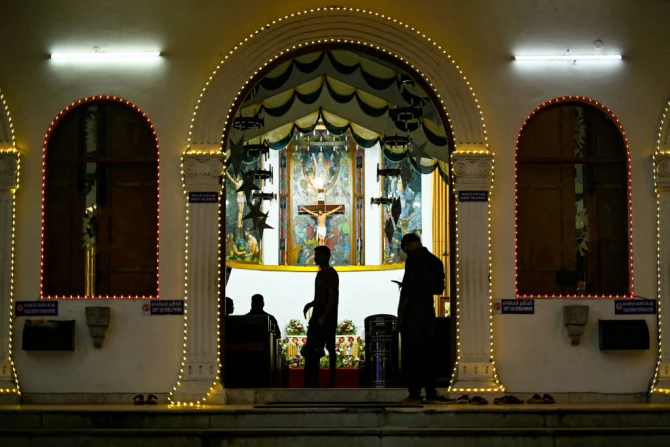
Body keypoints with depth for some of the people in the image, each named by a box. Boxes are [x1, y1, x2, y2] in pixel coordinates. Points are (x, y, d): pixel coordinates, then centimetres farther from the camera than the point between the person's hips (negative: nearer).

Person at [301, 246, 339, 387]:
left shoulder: (331, 274, -11)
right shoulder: (320, 273, 15)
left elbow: (332, 298, -17)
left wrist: (323, 317, -22)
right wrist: (311, 304, 8)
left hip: (327, 319, -9)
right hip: (317, 317, 9)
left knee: (330, 348, -1)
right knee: (310, 349, 5)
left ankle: (331, 380, 4)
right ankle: (312, 381, 9)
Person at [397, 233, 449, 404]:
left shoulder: (413, 259, -11)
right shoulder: (436, 261, 11)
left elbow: (407, 289, -15)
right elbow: (439, 288, 17)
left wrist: (400, 313, -11)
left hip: (413, 312, -7)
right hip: (429, 311, 7)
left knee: (411, 354, -4)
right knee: (427, 352, 10)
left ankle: (414, 395, -6)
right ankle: (431, 393, 10)